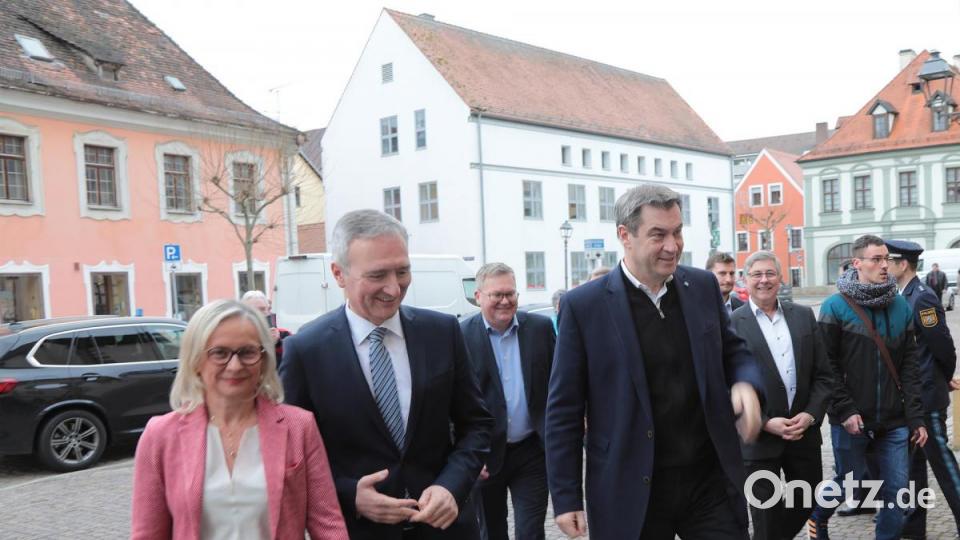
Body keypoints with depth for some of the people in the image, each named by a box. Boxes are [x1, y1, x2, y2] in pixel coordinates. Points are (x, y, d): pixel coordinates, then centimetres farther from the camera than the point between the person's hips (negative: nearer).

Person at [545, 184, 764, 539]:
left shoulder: (703, 286, 3)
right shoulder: (584, 305, -9)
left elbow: (733, 350, 16)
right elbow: (564, 410, -6)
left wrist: (746, 384, -8)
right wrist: (566, 497, -8)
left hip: (711, 478, 3)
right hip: (631, 490, -3)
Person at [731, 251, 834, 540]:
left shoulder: (804, 315, 6)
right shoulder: (732, 324, -6)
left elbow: (823, 374, 6)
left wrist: (810, 415, -8)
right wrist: (765, 423, -16)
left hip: (804, 431, 4)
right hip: (759, 437, -4)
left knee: (806, 504, 18)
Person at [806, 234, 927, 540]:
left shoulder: (901, 306, 5)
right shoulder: (835, 307, -8)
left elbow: (909, 367, 6)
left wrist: (916, 417, 2)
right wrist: (845, 411, -14)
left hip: (894, 421, 4)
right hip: (852, 419, -3)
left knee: (896, 491, 5)